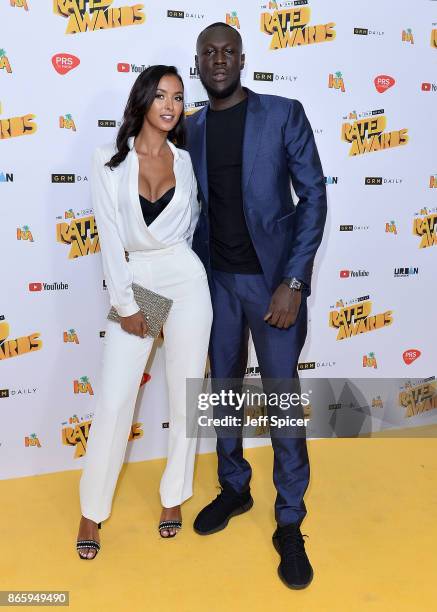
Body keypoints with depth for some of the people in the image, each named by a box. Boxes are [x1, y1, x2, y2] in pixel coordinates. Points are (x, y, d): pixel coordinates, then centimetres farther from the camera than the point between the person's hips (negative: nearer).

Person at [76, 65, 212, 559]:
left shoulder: (186, 162, 6)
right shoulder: (109, 161, -1)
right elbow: (109, 237, -6)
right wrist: (126, 304, -9)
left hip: (185, 281, 2)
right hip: (131, 283, -2)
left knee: (184, 395, 7)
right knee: (113, 401, -1)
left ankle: (173, 496, 27)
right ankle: (92, 509, 19)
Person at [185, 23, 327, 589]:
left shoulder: (284, 114, -5)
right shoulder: (191, 129, 7)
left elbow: (313, 197, -9)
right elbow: (195, 208, 11)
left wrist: (293, 282, -16)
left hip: (273, 279, -4)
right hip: (217, 280, 4)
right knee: (224, 389, 14)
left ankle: (289, 522, 18)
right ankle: (233, 488, 35)